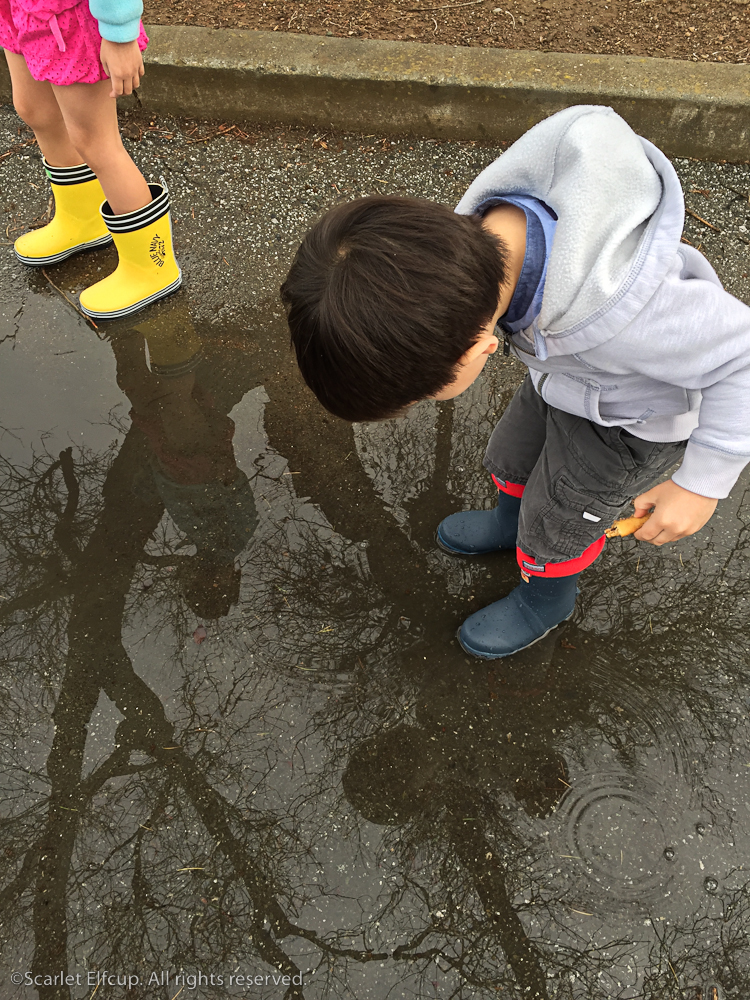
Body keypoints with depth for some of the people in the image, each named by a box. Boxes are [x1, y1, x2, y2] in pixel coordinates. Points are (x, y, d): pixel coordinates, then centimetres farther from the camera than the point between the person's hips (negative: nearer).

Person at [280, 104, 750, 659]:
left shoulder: (620, 313, -47)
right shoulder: (482, 227, -29)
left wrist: (703, 482, -21)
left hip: (632, 416, -5)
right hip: (567, 376, 6)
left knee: (557, 520, 12)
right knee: (513, 461, 24)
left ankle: (547, 595, 44)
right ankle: (512, 523, 57)